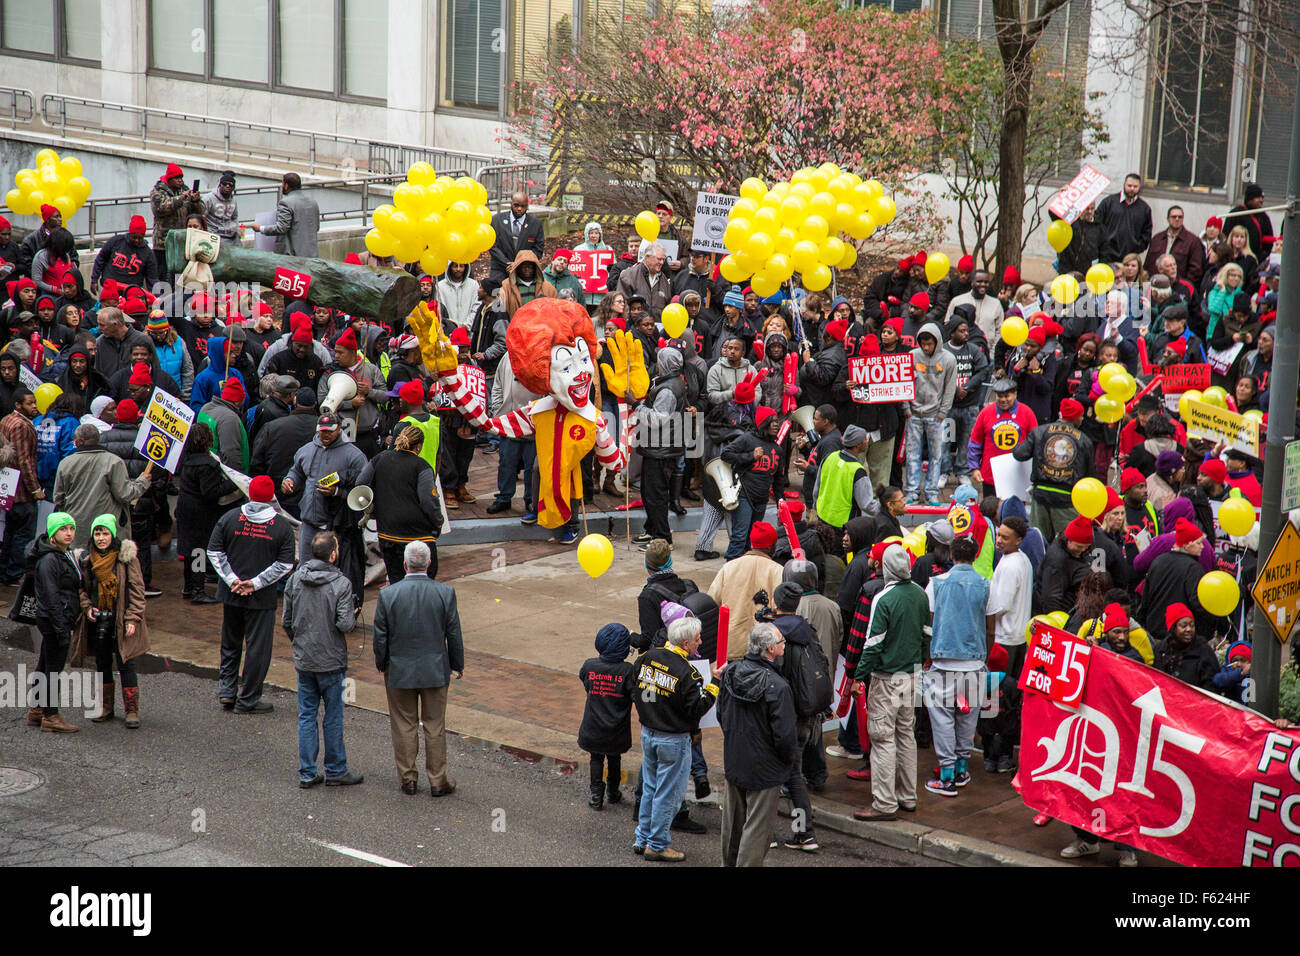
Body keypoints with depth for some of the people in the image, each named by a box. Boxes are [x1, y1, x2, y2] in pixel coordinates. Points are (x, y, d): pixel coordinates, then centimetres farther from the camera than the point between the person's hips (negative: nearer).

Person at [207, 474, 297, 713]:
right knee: (258, 647, 6)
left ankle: (227, 689, 22)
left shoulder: (229, 518, -2)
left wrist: (232, 579, -5)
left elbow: (214, 552, -3)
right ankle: (247, 700, 10)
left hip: (231, 594, 3)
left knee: (230, 643, 21)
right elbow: (284, 564, -10)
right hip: (262, 598, -3)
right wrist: (255, 583, -10)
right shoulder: (282, 527, -7)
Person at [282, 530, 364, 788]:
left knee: (307, 716, 11)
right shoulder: (340, 584, -16)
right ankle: (335, 771, 15)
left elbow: (286, 621, 5)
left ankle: (307, 773, 14)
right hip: (331, 661, -4)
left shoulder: (295, 579, -1)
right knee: (333, 718, 7)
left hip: (303, 660, 4)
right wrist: (352, 617, 2)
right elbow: (346, 625, -20)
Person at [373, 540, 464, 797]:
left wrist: (381, 664, 11)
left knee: (404, 727, 12)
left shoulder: (388, 594, -12)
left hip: (399, 671, 0)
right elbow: (454, 634, -3)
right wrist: (458, 665, 11)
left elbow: (380, 637, -5)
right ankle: (438, 781, 18)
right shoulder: (445, 593, -11)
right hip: (435, 670, 0)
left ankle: (408, 780, 21)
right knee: (435, 727, 11)